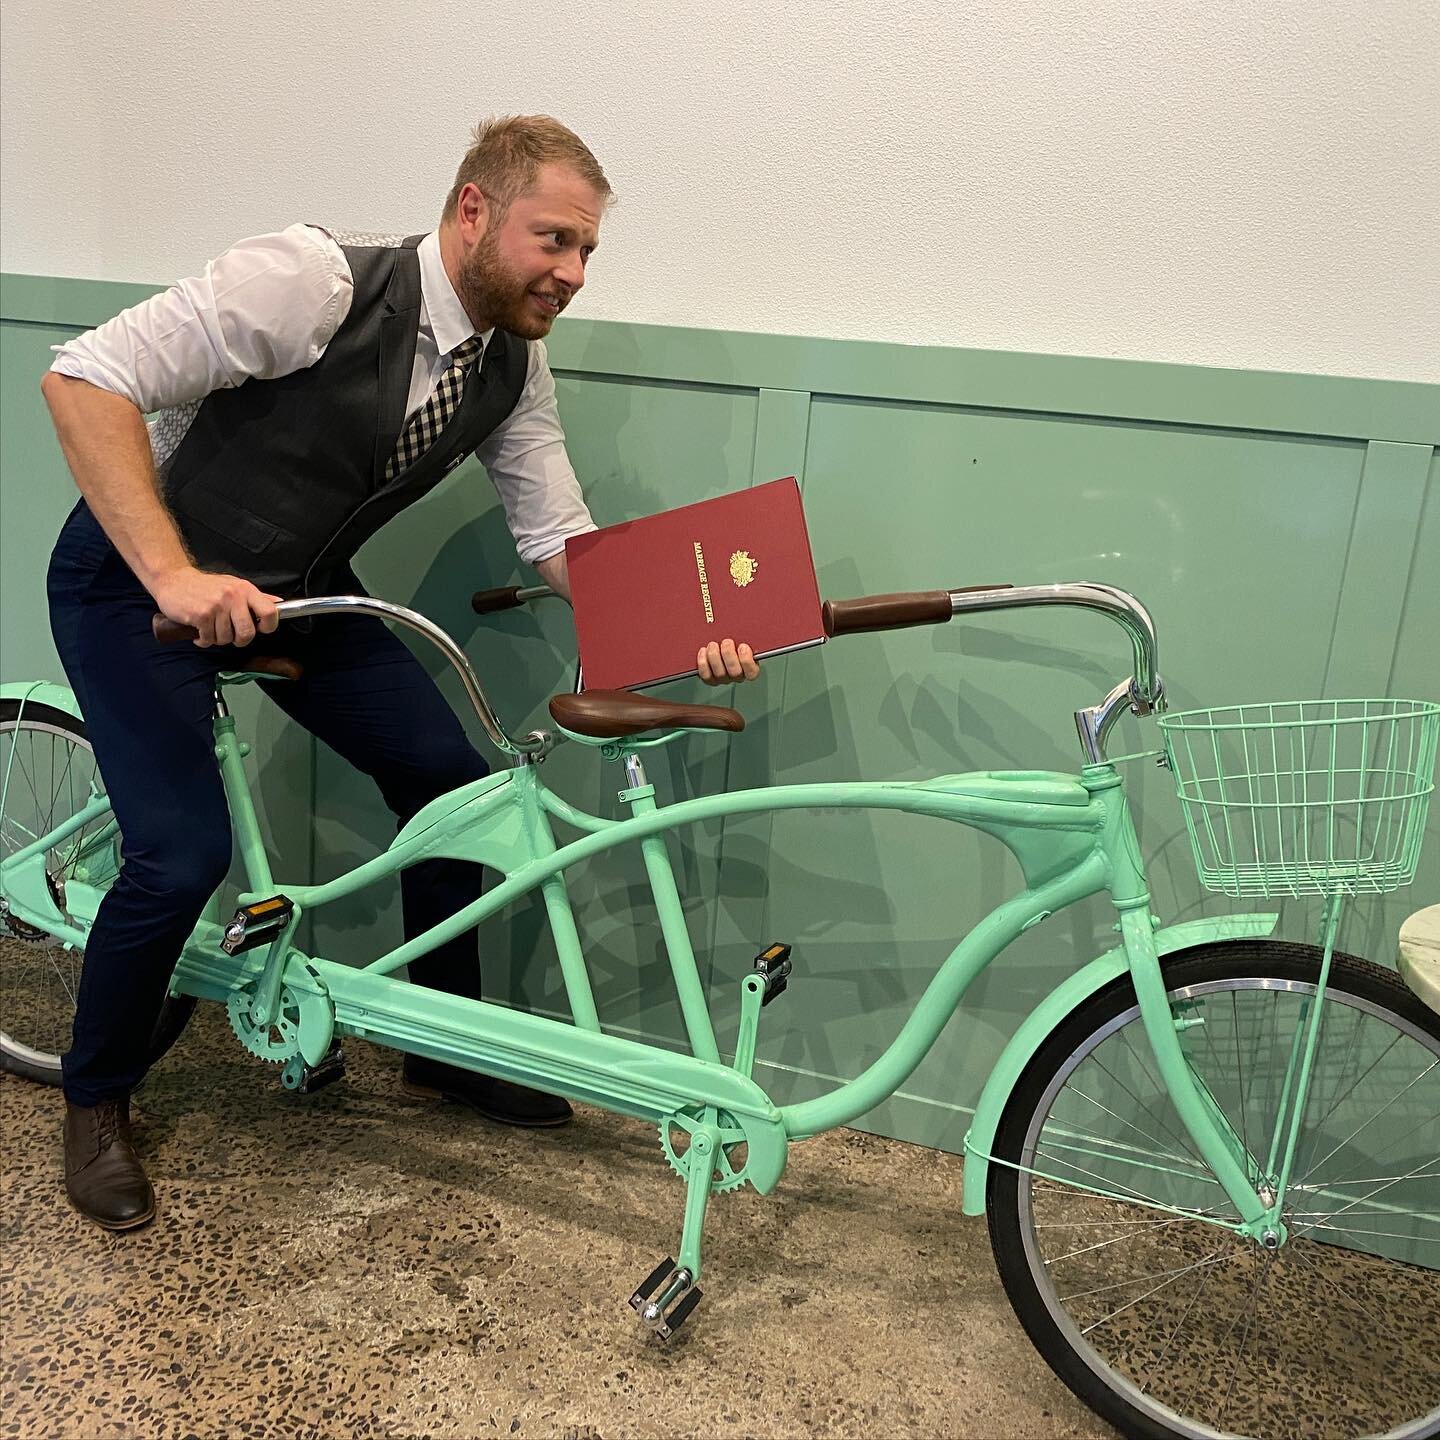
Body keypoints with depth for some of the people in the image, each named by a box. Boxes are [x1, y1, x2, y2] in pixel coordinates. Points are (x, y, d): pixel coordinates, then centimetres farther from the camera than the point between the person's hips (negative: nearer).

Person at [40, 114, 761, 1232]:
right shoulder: (316, 281, -29)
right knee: (185, 854, -17)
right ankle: (97, 1099, 15)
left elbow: (558, 535, -4)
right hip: (137, 579, -6)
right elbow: (88, 376, -28)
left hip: (294, 590, 6)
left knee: (448, 774, -2)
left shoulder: (513, 362, -7)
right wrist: (176, 576, -38)